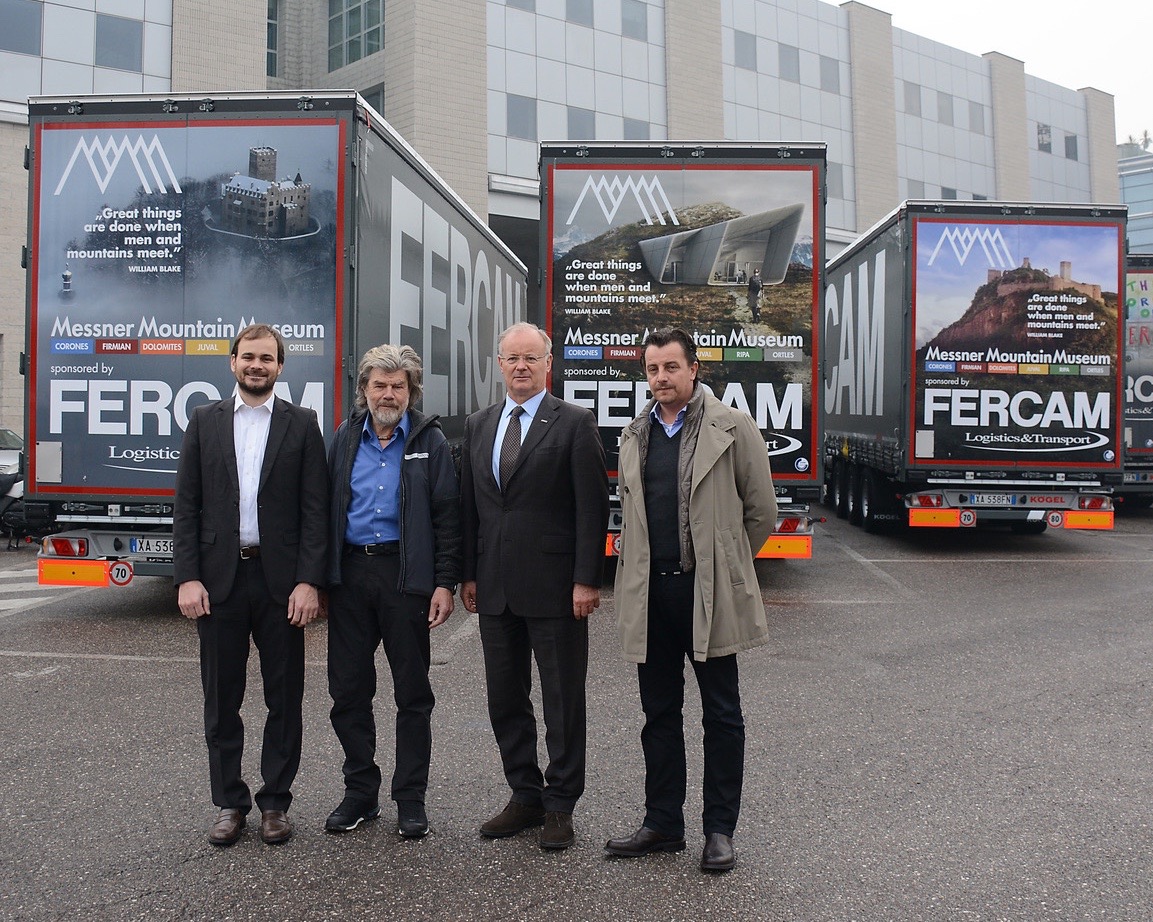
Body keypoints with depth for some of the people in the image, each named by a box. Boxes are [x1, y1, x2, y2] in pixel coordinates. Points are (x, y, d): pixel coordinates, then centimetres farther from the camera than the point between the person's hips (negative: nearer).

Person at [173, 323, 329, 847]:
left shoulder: (301, 425, 3)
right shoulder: (204, 421, 8)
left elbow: (315, 509, -2)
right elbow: (186, 506, 5)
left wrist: (308, 581, -10)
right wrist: (187, 577, -5)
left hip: (280, 580, -1)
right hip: (219, 578, 1)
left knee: (284, 699, 7)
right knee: (221, 700, 9)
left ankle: (275, 802, 21)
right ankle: (229, 803, 23)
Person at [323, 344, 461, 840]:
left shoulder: (429, 441, 1)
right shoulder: (346, 438, 9)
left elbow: (446, 516, -1)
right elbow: (325, 507, 9)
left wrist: (445, 583, -8)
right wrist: (319, 577, 3)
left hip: (405, 575, -3)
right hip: (350, 573, 3)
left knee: (413, 693, 5)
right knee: (348, 689, 8)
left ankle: (411, 798, 18)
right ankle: (360, 793, 24)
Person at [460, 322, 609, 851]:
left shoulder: (574, 425, -4)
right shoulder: (478, 426, 12)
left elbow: (593, 508, -8)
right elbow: (468, 504, 13)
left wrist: (586, 580, -13)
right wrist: (468, 574, 8)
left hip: (554, 588, -5)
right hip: (496, 588, 5)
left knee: (563, 702, 5)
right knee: (505, 700, 13)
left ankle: (560, 805, 18)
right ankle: (525, 796, 28)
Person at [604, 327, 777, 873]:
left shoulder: (733, 429, -4)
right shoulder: (634, 436, 12)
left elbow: (761, 511, 1)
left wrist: (724, 564, 8)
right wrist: (639, 567, 14)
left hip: (709, 592, -4)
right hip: (650, 591, 5)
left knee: (721, 715, 7)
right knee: (659, 714, 13)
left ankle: (719, 830, 19)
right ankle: (663, 824, 25)